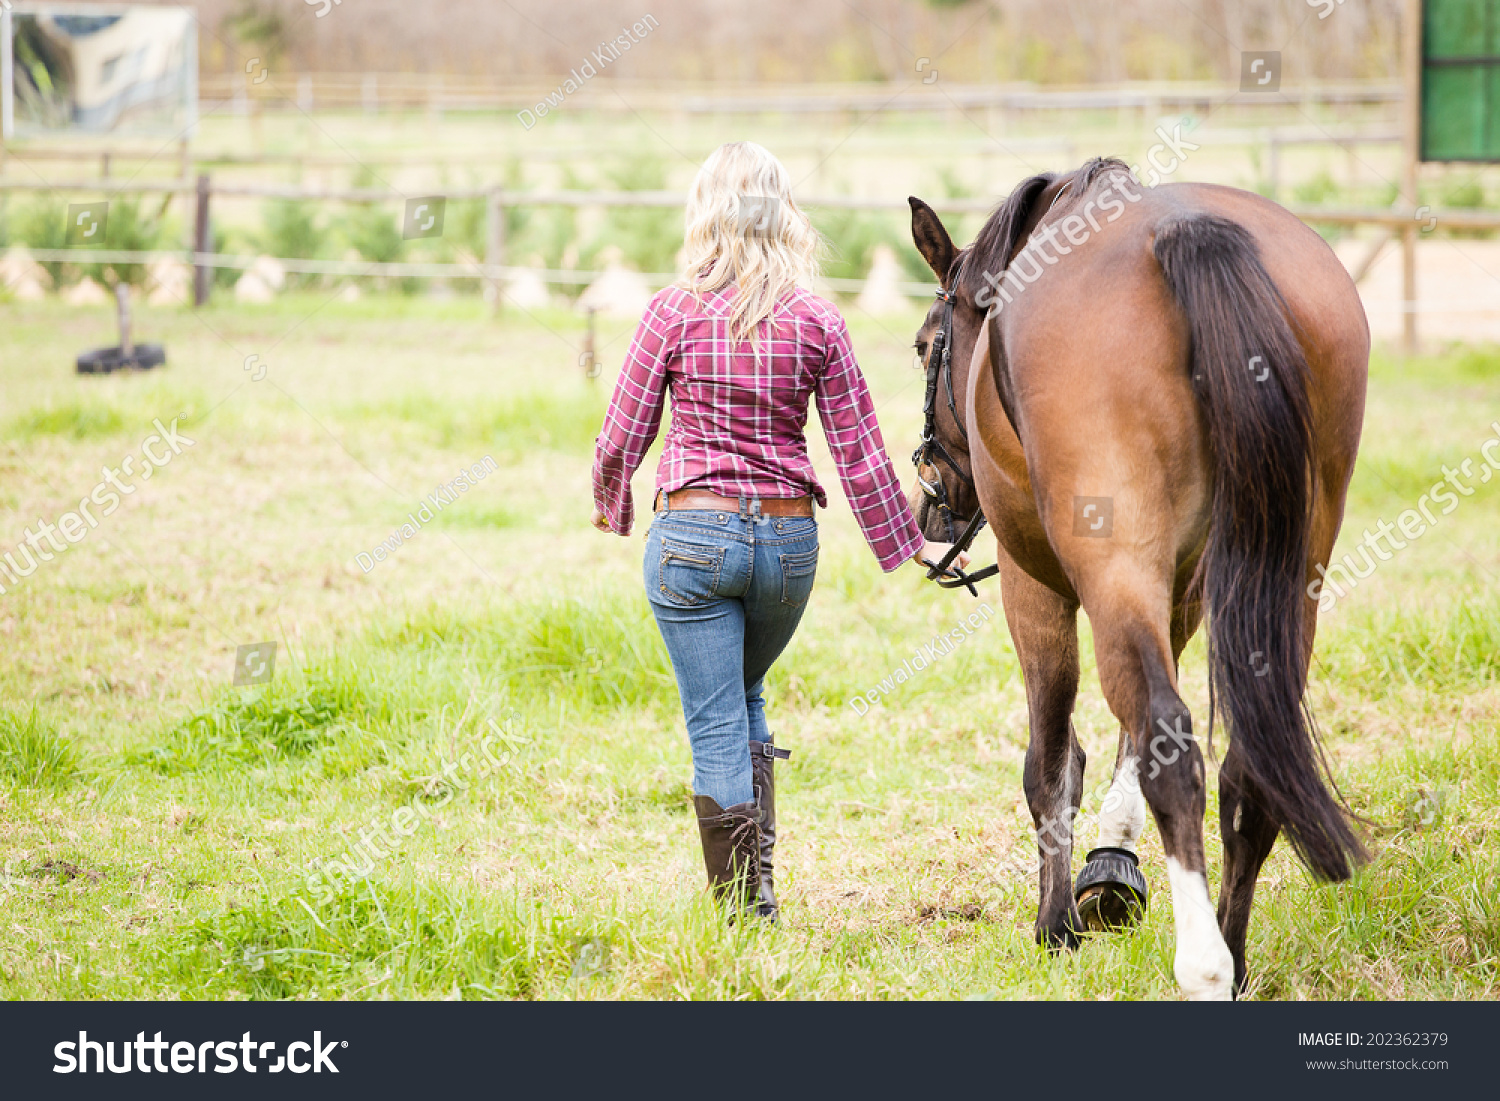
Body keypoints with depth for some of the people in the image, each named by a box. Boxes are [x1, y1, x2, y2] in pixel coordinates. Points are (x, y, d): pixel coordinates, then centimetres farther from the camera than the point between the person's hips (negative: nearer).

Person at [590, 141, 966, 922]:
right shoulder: (818, 322, -2)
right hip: (789, 537, 3)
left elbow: (621, 438, -1)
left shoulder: (675, 312, -8)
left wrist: (608, 507, 19)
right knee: (746, 702, 25)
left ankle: (744, 911, 4)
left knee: (715, 726, 3)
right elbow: (859, 452, 1)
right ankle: (760, 881, 18)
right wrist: (908, 542, 12)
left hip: (693, 534, -3)